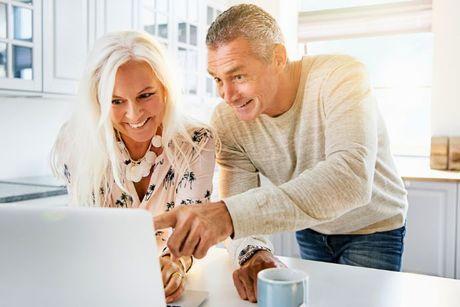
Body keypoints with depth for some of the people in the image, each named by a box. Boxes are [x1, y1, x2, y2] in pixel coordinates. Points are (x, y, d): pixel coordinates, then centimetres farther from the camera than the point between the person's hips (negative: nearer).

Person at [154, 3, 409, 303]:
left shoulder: (341, 77, -32)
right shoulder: (227, 119, -19)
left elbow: (351, 177, -49)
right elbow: (239, 208, -19)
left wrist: (230, 213, -58)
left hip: (372, 229, -3)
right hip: (310, 230, 4)